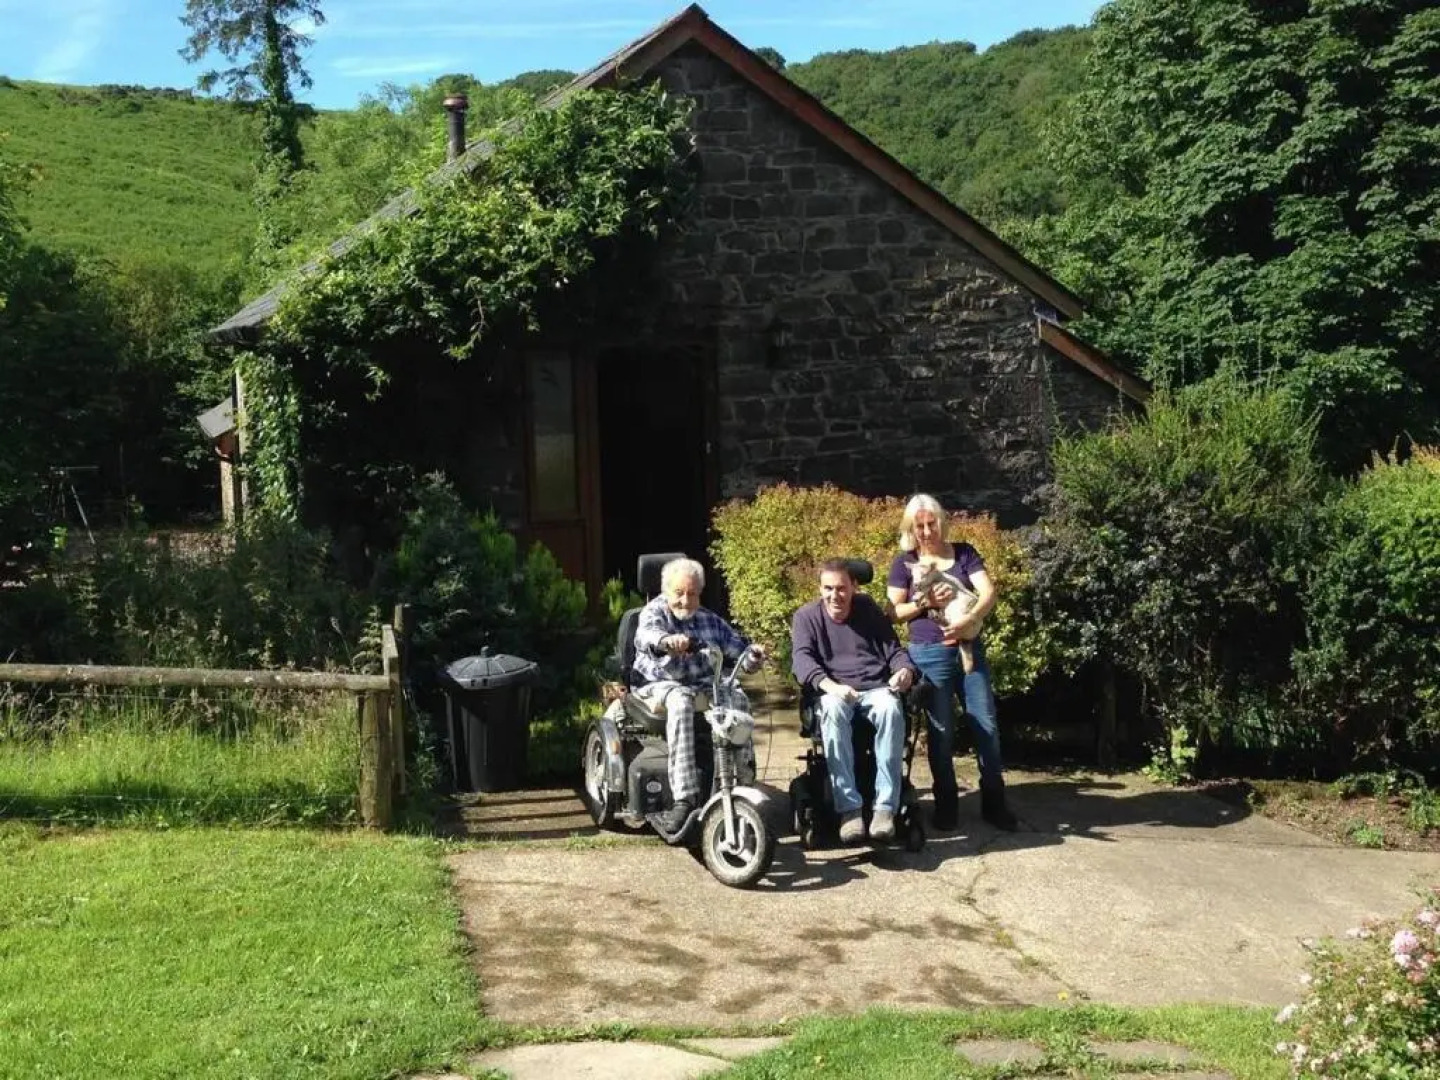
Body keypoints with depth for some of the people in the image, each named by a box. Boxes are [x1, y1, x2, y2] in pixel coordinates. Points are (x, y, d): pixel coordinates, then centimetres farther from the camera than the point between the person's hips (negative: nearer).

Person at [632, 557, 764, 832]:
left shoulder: (710, 620, 20)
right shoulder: (654, 612, 3)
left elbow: (736, 647, 15)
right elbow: (646, 635, -21)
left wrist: (752, 655, -10)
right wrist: (667, 640, -44)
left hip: (707, 688, 4)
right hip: (663, 687, -4)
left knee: (737, 699, -27)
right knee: (681, 702, -38)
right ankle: (684, 798, -43)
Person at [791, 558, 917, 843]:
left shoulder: (869, 609, 14)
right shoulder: (806, 617, 6)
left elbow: (893, 649, 13)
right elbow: (802, 658, -10)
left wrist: (906, 670, -13)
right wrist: (830, 686, -31)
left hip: (876, 688, 1)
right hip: (835, 692, -1)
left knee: (891, 710, -35)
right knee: (832, 711, -38)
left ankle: (885, 807, -36)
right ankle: (849, 808, -38)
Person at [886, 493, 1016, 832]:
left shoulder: (964, 553, 6)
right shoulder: (904, 563, 3)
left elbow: (989, 592, -4)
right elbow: (894, 612, 1)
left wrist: (969, 618, -22)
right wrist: (924, 602, -16)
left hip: (970, 648, 2)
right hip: (930, 654, -2)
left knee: (986, 724, 2)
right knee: (941, 731, 3)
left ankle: (994, 802, 12)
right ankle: (946, 804, 15)